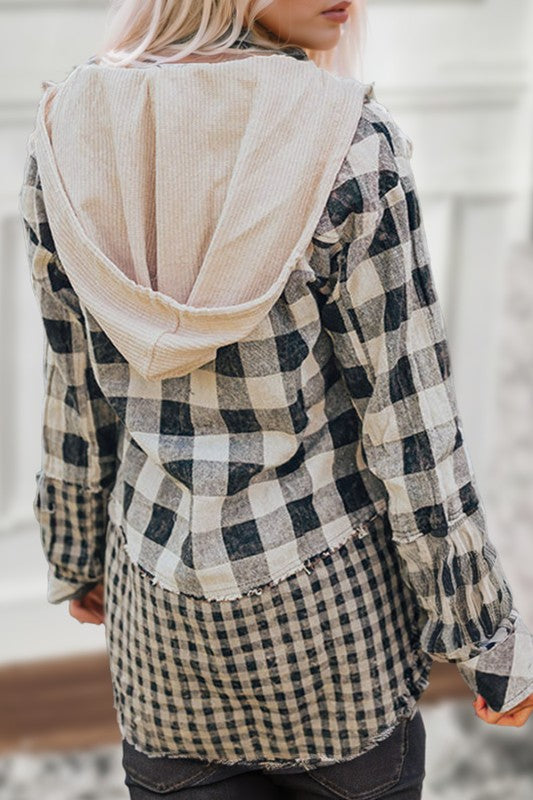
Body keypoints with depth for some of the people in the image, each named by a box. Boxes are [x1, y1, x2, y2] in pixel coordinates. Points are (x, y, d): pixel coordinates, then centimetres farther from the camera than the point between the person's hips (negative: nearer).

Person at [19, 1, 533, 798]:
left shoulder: (66, 132, -6)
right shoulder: (349, 143, -18)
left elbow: (75, 387, 3)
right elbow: (408, 411, -14)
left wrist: (78, 551, 19)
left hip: (160, 614, 4)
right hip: (329, 599, -3)